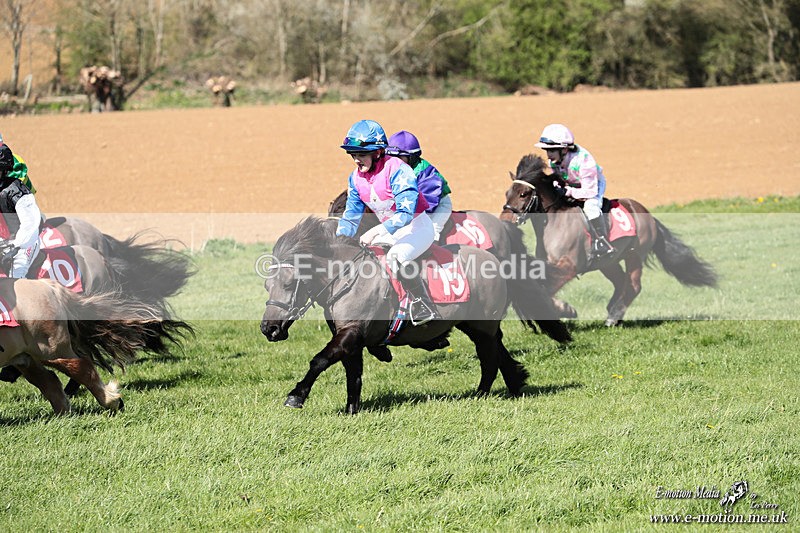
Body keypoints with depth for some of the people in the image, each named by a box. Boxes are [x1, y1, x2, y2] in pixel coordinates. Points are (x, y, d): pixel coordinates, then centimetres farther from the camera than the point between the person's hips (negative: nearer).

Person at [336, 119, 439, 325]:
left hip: (418, 226, -9)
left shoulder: (397, 170, -24)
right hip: (389, 230, 9)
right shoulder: (356, 178, -1)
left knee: (395, 256, -35)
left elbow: (406, 212, -32)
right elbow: (351, 217, 5)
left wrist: (376, 231, -40)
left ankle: (424, 309, -29)